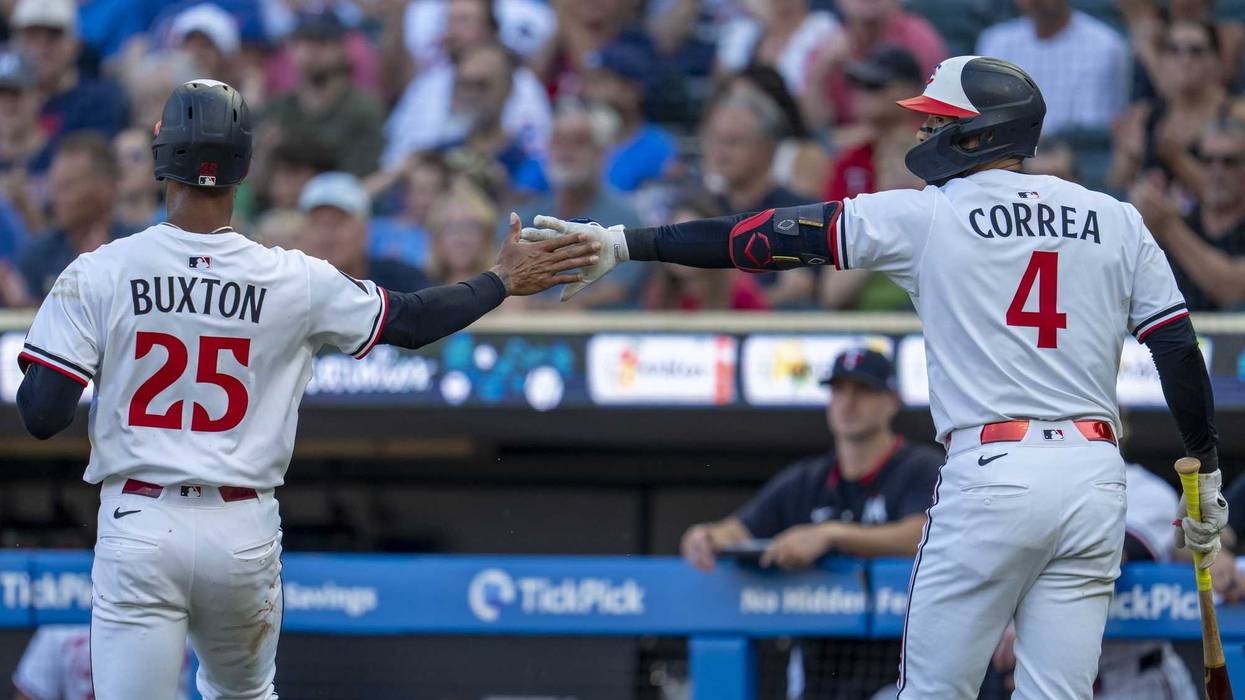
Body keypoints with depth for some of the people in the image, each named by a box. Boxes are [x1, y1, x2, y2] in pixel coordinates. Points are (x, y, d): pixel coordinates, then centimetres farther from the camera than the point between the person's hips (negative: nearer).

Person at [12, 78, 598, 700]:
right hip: (244, 530, 2)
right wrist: (502, 281, 25)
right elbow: (412, 321, 10)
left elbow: (41, 416, -9)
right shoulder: (293, 280, -3)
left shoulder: (97, 275, -7)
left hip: (139, 529, -2)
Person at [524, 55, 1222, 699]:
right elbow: (1180, 348, 6)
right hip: (1098, 480, 4)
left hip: (992, 478, -4)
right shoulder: (1117, 222, 10)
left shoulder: (925, 216, 0)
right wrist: (1208, 475, 14)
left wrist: (626, 243, 4)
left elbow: (774, 237, 0)